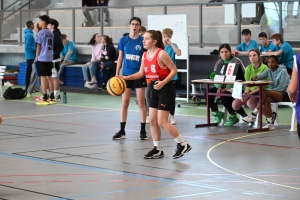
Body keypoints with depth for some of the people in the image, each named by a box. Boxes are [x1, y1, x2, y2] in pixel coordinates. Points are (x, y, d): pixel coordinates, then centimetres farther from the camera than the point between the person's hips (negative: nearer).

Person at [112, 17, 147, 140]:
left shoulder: (143, 41, -4)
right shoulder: (123, 40, 2)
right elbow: (120, 58, 7)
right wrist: (116, 74, 3)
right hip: (126, 74, 2)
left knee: (141, 102, 2)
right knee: (124, 102, 2)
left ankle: (143, 131, 10)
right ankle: (122, 131, 8)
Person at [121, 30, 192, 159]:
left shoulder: (161, 54, -18)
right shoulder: (145, 55, 5)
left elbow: (174, 70, -16)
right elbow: (141, 73, 14)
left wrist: (163, 82, -26)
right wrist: (126, 78, 3)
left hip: (166, 90, -8)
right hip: (155, 90, 8)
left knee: (162, 122, -10)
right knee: (152, 121, 7)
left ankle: (183, 145, 3)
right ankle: (157, 150, 18)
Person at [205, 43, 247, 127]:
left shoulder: (236, 61, -10)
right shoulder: (219, 63, 12)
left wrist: (227, 88, -23)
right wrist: (219, 87, -12)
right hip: (222, 87, 7)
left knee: (224, 97, -33)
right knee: (208, 93, -14)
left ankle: (233, 117, -5)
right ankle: (216, 113, 4)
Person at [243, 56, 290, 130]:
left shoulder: (283, 71, -11)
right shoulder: (269, 70, 6)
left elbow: (281, 87, -17)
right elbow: (261, 75, -15)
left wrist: (269, 91, -21)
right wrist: (256, 77, -38)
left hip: (285, 93, -6)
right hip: (273, 93, 6)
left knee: (265, 92, -30)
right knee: (267, 99, -30)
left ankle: (253, 115, -29)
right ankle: (270, 123, -30)